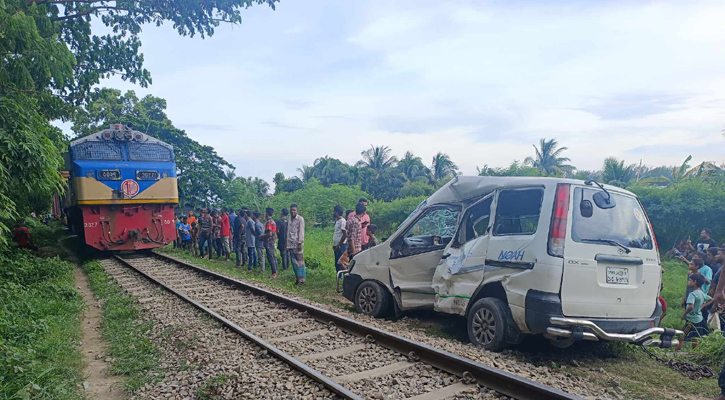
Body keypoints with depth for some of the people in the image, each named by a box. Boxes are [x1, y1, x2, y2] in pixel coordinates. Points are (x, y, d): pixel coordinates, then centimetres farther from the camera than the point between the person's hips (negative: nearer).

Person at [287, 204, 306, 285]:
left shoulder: (300, 219, -5)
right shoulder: (289, 219, 14)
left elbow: (301, 232, -9)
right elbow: (288, 232, 15)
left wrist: (300, 243, -15)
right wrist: (287, 245, 12)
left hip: (297, 244, -6)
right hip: (291, 244, 6)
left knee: (300, 262, -4)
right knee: (294, 262, 8)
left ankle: (302, 279, 0)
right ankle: (297, 278, 15)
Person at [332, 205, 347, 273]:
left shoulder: (342, 221, -13)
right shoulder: (337, 221, 16)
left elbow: (345, 234, -18)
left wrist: (339, 245, -17)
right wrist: (334, 245, 16)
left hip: (341, 246, -10)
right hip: (337, 246, 10)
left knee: (340, 264, -9)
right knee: (337, 264, 12)